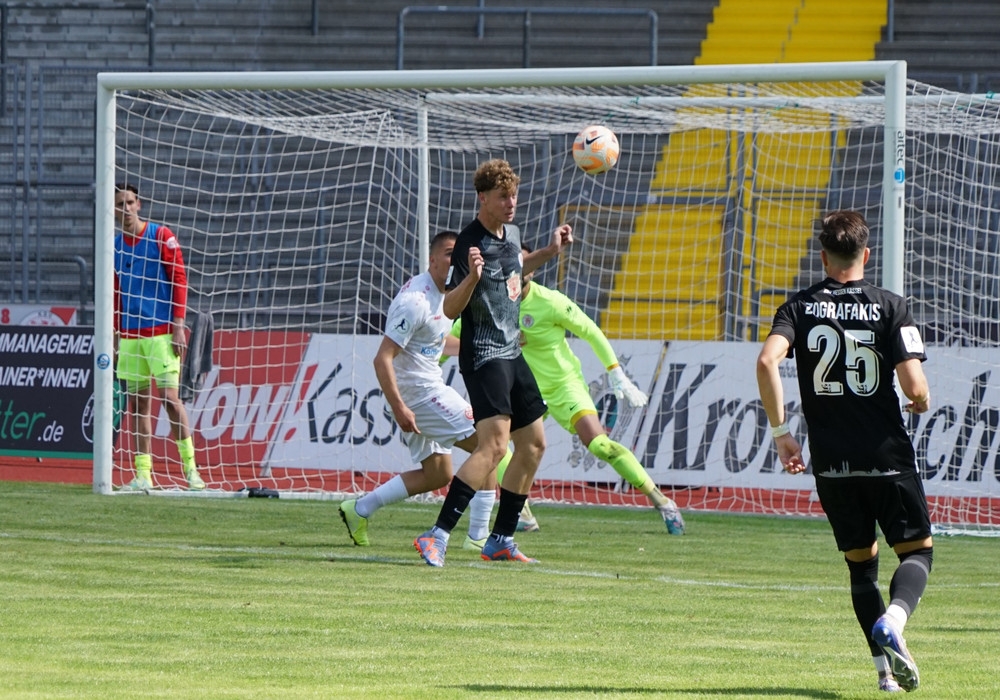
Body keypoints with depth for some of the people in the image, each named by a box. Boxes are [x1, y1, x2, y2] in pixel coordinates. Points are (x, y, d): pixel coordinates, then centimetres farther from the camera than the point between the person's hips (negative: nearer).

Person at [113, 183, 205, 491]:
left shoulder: (161, 236, -2)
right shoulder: (115, 246, 11)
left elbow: (179, 279, -4)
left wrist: (178, 324, -10)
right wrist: (115, 333, 14)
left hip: (161, 332, -5)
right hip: (130, 335, 5)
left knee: (170, 398, -9)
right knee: (137, 403, 3)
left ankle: (191, 468, -5)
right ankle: (143, 473, 5)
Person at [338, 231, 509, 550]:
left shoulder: (442, 293, 9)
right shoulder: (415, 301, -21)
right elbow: (383, 359, -24)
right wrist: (399, 408, -28)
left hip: (428, 389, 10)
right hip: (418, 391, -10)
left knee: (437, 475, 14)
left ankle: (359, 509, 17)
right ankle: (478, 536, -5)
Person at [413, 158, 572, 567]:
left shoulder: (511, 233, 10)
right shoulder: (470, 244, -17)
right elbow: (450, 309, -20)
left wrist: (550, 252, 21)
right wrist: (472, 277, -37)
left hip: (511, 353, 10)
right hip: (483, 356, -10)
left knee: (533, 444, 14)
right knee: (494, 444, -25)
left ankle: (501, 540, 22)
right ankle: (437, 536, -29)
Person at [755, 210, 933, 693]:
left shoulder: (800, 307, 3)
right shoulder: (890, 307, -3)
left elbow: (767, 361, -14)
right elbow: (914, 385, -11)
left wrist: (781, 432, -6)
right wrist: (922, 404, 13)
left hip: (831, 462, 3)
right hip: (887, 455, -3)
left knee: (860, 562, 16)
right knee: (916, 549, 8)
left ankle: (885, 668, 10)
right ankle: (892, 621, -23)